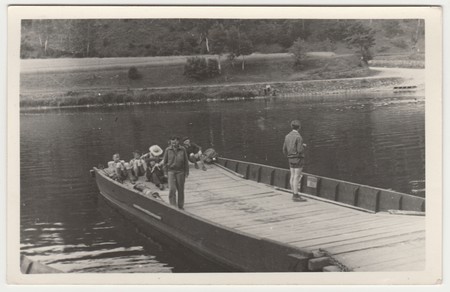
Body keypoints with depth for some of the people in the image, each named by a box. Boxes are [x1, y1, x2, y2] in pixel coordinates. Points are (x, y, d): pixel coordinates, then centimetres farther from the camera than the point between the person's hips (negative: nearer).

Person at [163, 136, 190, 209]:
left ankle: (181, 205, 24)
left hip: (180, 171, 0)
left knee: (180, 189, 9)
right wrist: (166, 172, 6)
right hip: (171, 171, 0)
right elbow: (165, 161, 8)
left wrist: (187, 172, 1)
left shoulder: (182, 149, -2)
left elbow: (186, 161, 3)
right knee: (172, 189, -10)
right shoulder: (168, 150, -1)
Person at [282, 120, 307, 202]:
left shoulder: (287, 136, 5)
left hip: (291, 159, 8)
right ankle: (296, 196, -6)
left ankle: (294, 194, 16)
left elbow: (284, 150, 8)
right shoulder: (298, 137, -18)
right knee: (297, 177, -6)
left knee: (293, 176, 11)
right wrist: (303, 146, 1)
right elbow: (300, 151, -21)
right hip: (298, 159, -8)